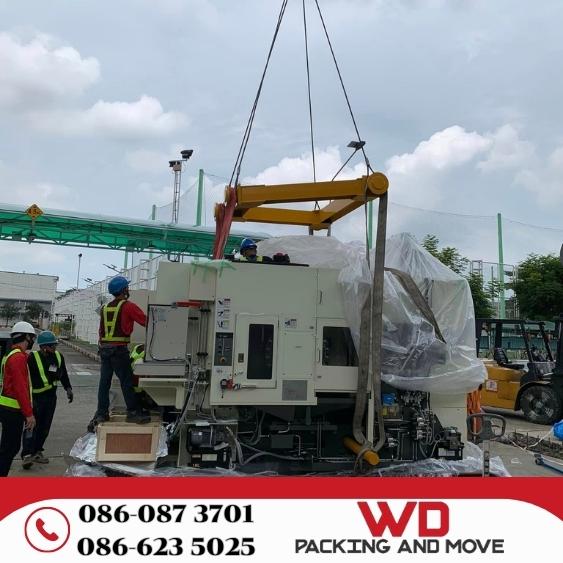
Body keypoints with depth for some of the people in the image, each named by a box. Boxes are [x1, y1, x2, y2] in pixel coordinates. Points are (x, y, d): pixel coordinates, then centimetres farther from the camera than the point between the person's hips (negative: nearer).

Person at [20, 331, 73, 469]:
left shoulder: (58, 357, 5)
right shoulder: (32, 358, -14)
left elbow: (63, 374, 17)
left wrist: (68, 388, 11)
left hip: (51, 397, 6)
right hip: (35, 397, -6)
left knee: (45, 427, 12)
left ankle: (37, 452, 25)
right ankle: (27, 455, -10)